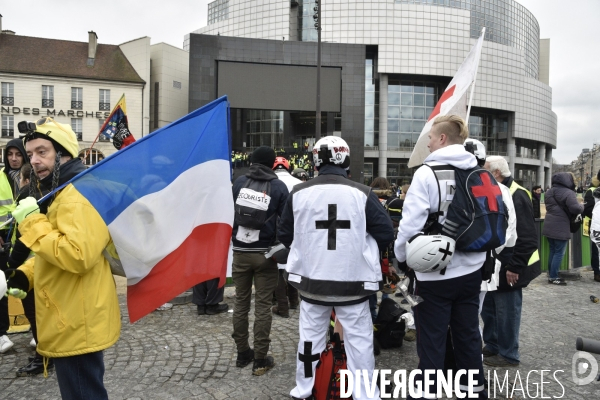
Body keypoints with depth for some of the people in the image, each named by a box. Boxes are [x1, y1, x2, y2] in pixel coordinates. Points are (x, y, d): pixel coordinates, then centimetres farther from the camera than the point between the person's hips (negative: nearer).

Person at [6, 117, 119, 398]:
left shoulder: (79, 193, -20)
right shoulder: (60, 192, 15)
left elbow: (78, 255, -32)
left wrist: (32, 222, -22)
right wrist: (24, 275, 6)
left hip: (77, 324, -10)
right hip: (72, 320, 11)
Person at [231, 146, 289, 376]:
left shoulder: (239, 183, 4)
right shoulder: (279, 186, -2)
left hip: (240, 251, 2)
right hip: (265, 253, -2)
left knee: (241, 302, 13)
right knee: (263, 305, 3)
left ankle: (242, 353, 22)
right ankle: (261, 359, 8)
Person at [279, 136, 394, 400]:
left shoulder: (298, 193, -4)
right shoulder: (362, 194, -10)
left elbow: (285, 235, 6)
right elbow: (385, 234, -6)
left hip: (311, 280, 2)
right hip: (353, 281, -2)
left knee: (310, 335, 17)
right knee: (359, 339, 10)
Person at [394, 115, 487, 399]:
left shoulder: (427, 173, -14)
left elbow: (411, 222, -16)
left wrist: (401, 257, -1)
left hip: (435, 273, -6)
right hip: (471, 269, 6)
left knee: (431, 340, 5)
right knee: (468, 334, 18)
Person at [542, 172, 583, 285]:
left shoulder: (549, 192, 12)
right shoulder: (568, 193, -16)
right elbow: (576, 208, -23)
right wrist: (582, 206, -3)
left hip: (549, 226, 8)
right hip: (561, 228, -8)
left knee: (553, 251, 16)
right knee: (559, 253, 0)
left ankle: (551, 275, 21)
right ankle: (553, 277, 2)